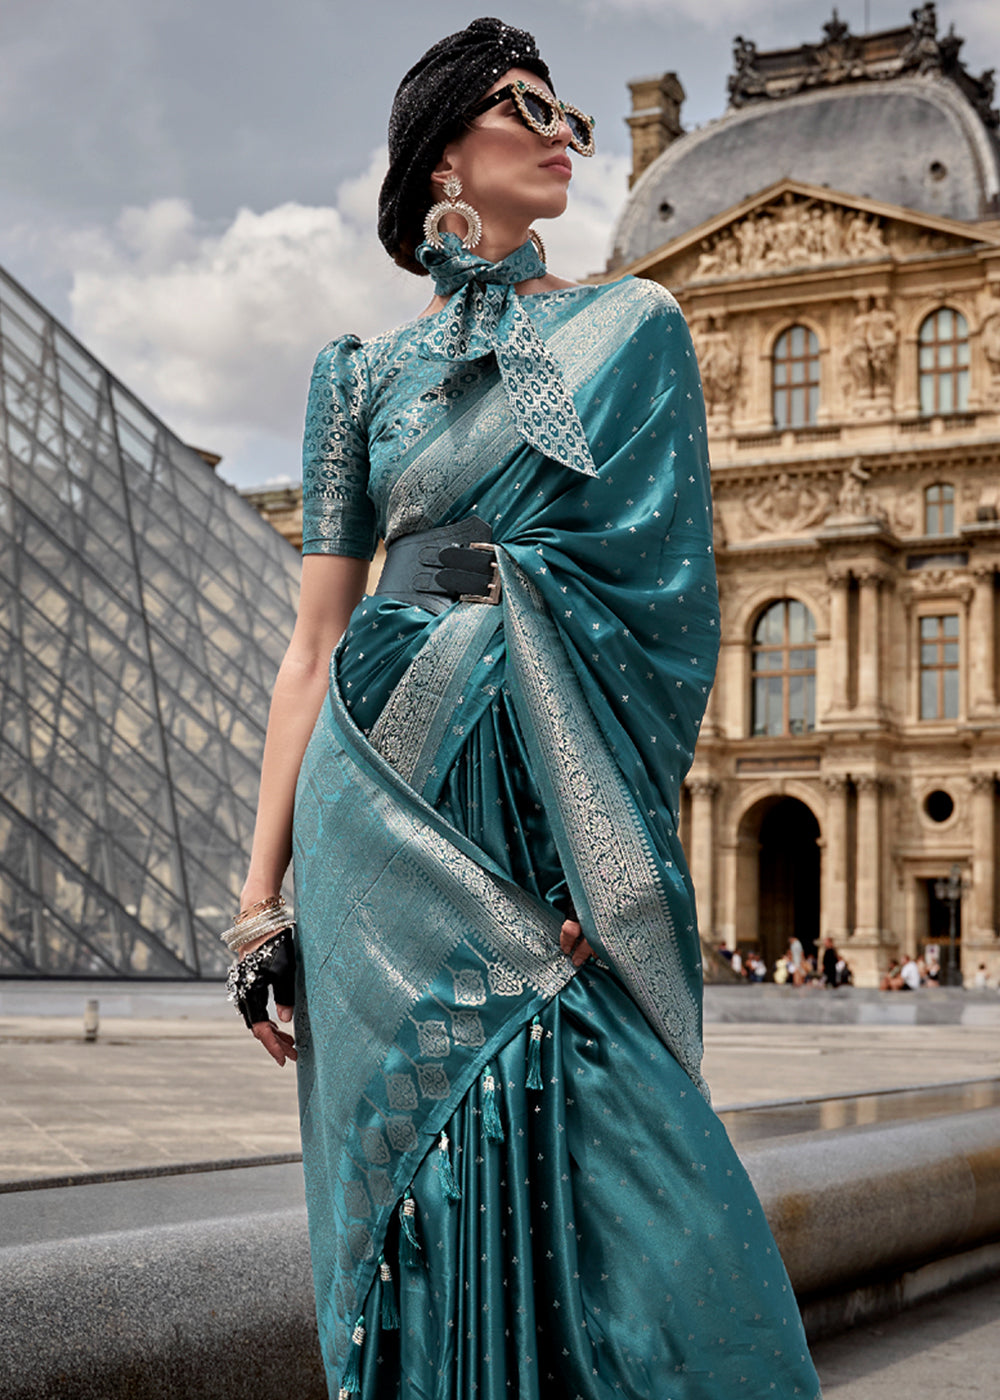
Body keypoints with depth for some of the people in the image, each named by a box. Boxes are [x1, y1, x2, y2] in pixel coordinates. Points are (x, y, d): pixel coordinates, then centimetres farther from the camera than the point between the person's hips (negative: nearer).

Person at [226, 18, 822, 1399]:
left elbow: (658, 585, -1)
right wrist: (262, 887, 4)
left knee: (602, 1172, -8)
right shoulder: (366, 373, 15)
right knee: (426, 1194, 0)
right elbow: (318, 640, 11)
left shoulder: (628, 327, 11)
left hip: (559, 801, -1)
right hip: (389, 809, 1)